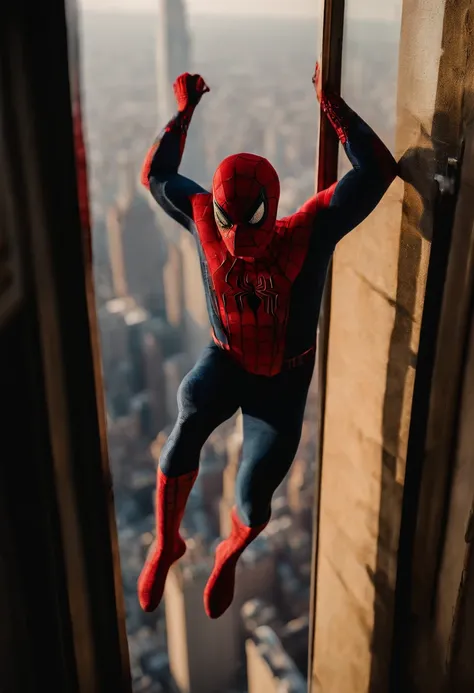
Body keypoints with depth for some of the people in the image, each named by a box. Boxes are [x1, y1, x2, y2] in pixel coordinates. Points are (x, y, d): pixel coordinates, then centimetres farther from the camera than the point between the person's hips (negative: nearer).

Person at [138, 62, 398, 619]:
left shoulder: (309, 232, -22)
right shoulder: (205, 220, -15)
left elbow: (377, 171, -26)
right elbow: (156, 175, 2)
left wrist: (331, 104, -21)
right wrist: (183, 113, -1)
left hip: (284, 379, -1)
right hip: (225, 360, 2)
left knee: (252, 505, -6)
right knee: (188, 420, -31)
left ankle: (228, 556, 35)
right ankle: (166, 543, -3)